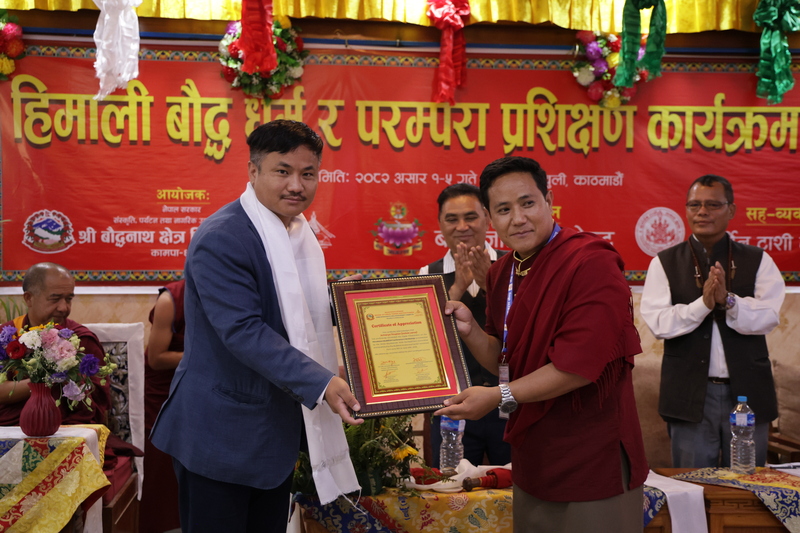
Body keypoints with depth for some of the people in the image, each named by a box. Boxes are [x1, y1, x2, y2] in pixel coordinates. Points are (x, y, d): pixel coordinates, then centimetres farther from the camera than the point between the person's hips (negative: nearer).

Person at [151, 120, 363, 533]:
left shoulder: (301, 232, 9)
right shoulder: (221, 239, -19)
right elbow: (243, 330, -26)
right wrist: (320, 382, -31)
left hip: (278, 431, 8)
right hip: (220, 433, -8)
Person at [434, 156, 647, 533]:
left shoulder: (591, 263, -19)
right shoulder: (501, 273, 8)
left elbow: (580, 363, -24)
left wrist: (500, 397, -19)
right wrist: (468, 330, -4)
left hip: (591, 464, -8)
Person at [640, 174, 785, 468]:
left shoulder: (758, 261, 6)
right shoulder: (665, 263, 3)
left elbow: (768, 316, -7)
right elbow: (658, 323, -8)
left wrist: (727, 300, -23)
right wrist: (704, 303, -21)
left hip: (747, 391, 1)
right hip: (690, 396, -1)